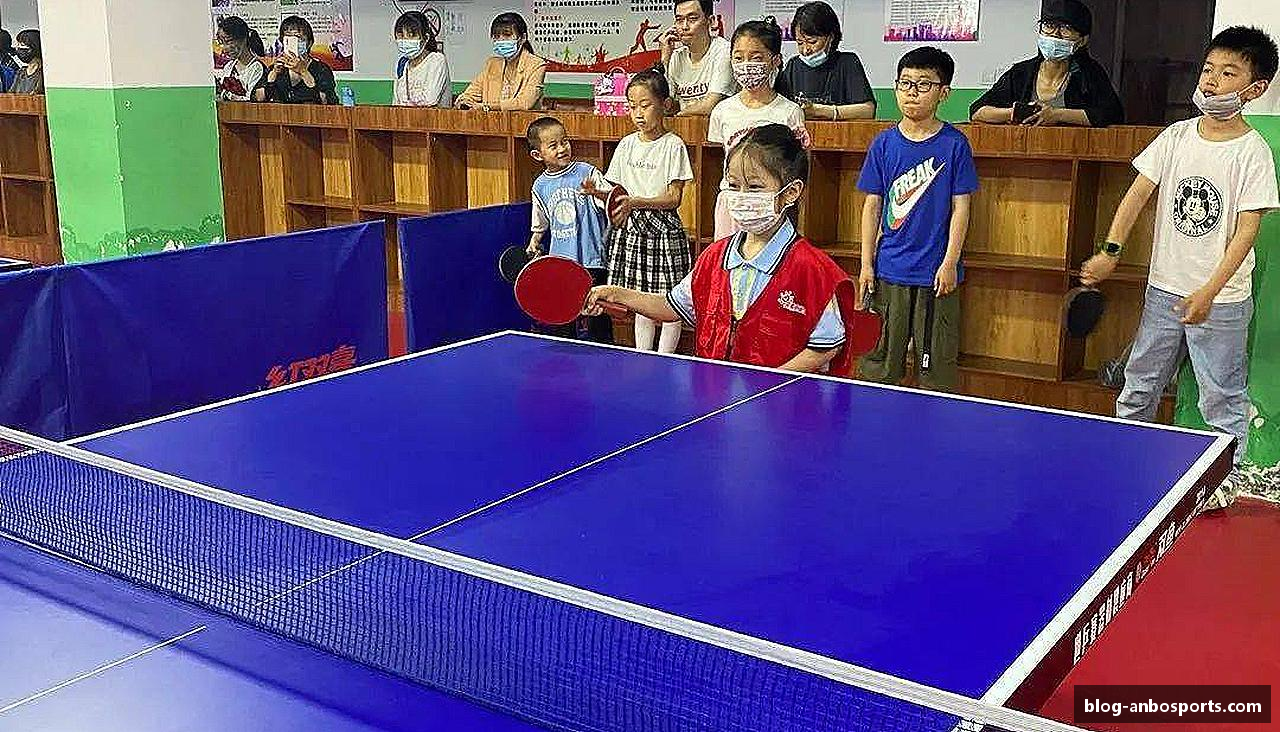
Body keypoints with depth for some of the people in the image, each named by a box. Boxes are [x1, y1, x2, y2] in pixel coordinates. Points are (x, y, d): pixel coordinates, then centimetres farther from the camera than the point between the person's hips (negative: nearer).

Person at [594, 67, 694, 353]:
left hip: (663, 230, -5)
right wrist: (598, 191, -9)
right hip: (631, 230, 5)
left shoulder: (673, 145, -7)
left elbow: (674, 198, -12)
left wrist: (636, 202, -24)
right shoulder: (626, 145, 9)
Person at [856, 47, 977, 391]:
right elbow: (872, 206, 6)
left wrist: (950, 263, -8)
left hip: (936, 272, -2)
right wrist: (866, 264, 3)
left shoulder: (954, 144, -3)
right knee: (881, 361, 9)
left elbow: (960, 207, -2)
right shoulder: (884, 143, 3)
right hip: (889, 270, 2)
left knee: (936, 361, 5)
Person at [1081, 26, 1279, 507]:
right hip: (1164, 289, 5)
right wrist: (1111, 251, -15)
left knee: (1222, 396, 5)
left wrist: (1208, 292, -23)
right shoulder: (1177, 136, 2)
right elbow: (1138, 193, -1)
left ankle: (1228, 477, 21)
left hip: (1221, 299, -4)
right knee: (1139, 385, 15)